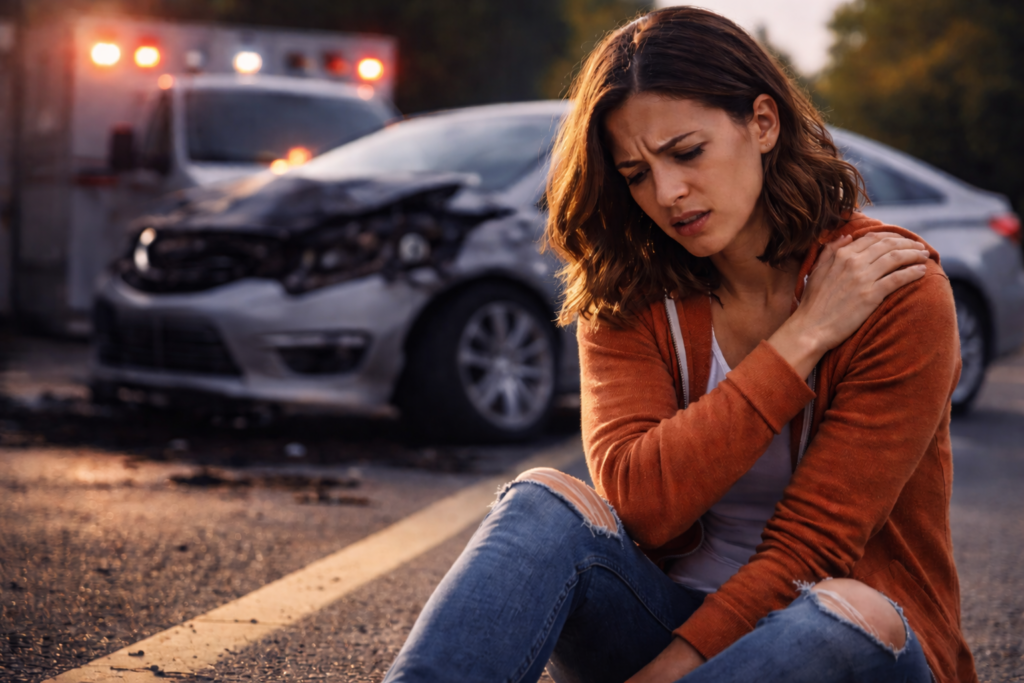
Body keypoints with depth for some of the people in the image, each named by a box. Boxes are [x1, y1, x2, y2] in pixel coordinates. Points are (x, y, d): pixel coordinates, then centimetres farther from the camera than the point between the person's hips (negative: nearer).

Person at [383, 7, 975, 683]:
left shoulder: (898, 295, -12)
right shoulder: (626, 298, 1)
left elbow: (810, 550, -16)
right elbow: (642, 502, -17)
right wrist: (804, 337, -18)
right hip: (677, 614, 3)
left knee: (849, 617, -37)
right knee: (547, 503, -25)